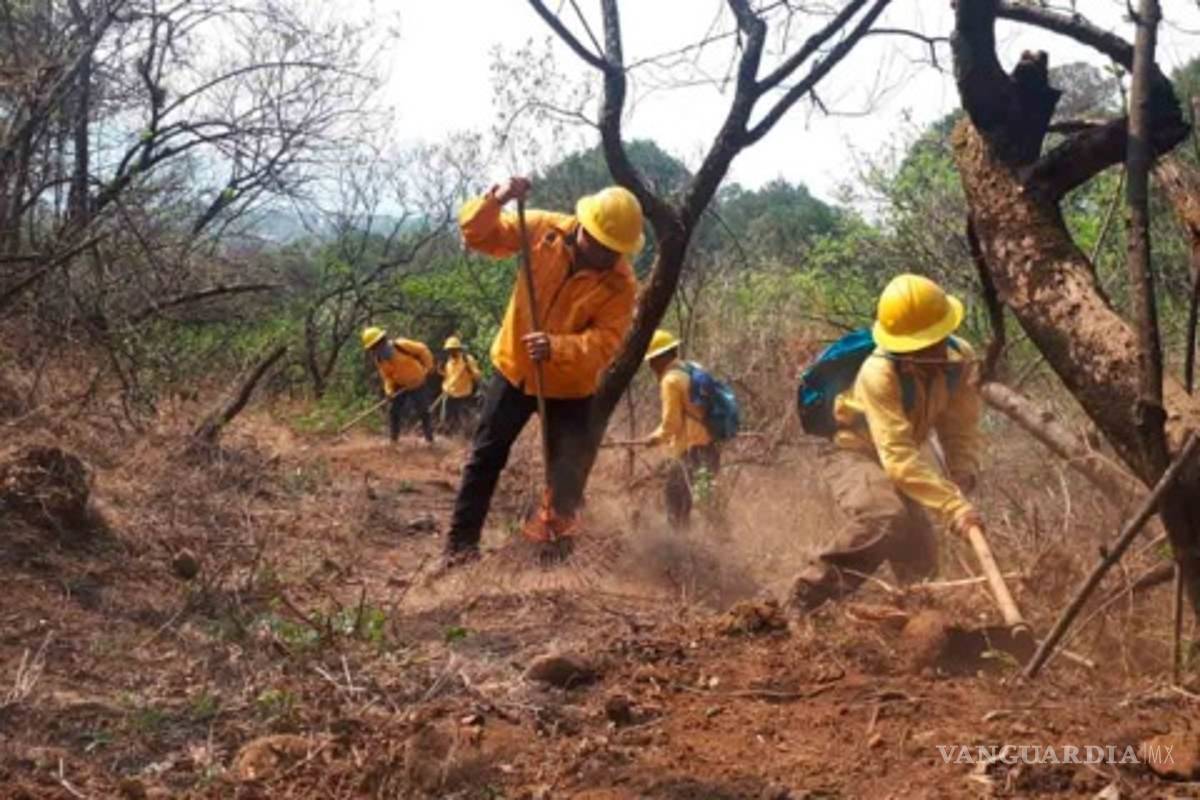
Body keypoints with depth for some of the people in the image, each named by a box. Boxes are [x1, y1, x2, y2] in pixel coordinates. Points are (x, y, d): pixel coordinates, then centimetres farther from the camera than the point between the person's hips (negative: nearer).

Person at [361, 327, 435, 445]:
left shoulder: (401, 345, -26)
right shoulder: (379, 360, -8)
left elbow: (422, 350, -16)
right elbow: (387, 377, -1)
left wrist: (428, 367, -12)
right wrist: (389, 389, -20)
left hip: (417, 385, -5)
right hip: (401, 387, 5)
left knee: (423, 412, 0)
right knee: (394, 412, -1)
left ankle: (430, 439, 12)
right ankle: (393, 440, 10)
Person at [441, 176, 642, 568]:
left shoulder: (621, 283, -20)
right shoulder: (544, 229, -14)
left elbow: (605, 343, -28)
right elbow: (476, 233, -11)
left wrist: (557, 347, -45)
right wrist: (497, 200, -31)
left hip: (571, 387, -2)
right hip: (515, 368, 2)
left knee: (567, 474, 2)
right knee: (485, 457, 8)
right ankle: (461, 543, 18)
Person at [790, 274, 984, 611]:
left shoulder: (961, 359, -18)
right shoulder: (879, 373, -37)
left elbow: (961, 431, -12)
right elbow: (898, 456, -43)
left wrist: (962, 478, -32)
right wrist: (952, 506, -50)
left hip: (897, 457, 7)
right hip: (852, 452, -7)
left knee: (920, 558, 10)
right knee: (886, 516, -35)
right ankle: (809, 598, -23)